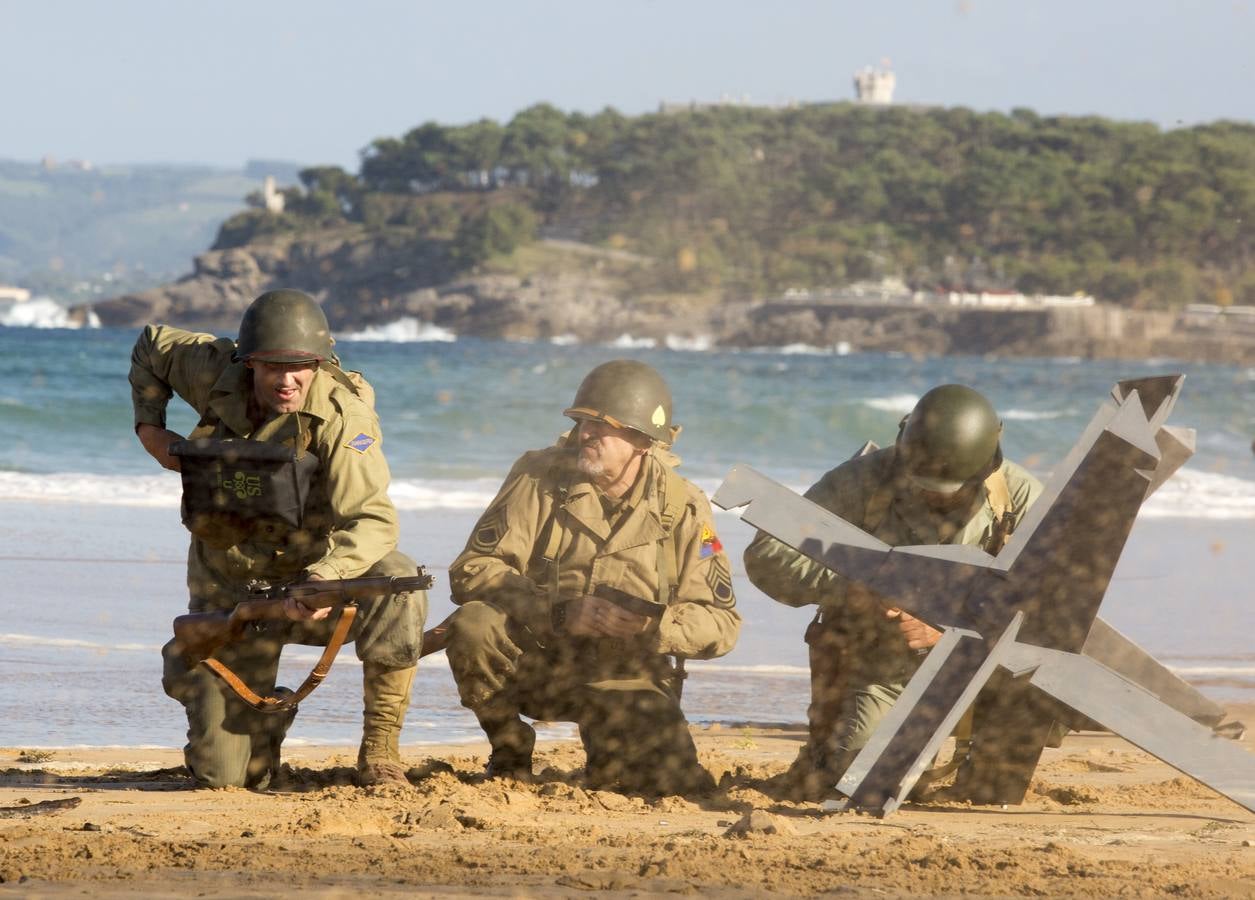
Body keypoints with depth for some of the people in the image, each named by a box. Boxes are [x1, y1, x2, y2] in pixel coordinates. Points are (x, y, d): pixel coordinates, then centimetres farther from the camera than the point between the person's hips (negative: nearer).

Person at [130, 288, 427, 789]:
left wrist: (324, 579, -51)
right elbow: (151, 347, 11)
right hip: (229, 587, 2)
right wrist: (150, 427, 0)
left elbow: (372, 518, -34)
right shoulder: (216, 372, -12)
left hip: (313, 570, -2)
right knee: (224, 777, -3)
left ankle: (379, 752, -20)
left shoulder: (342, 413, -23)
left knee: (397, 588, -37)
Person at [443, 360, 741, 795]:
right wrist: (561, 613, -30)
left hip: (624, 680, 1)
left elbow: (721, 623, -6)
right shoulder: (539, 478, -8)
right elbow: (472, 571, -16)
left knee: (678, 783, -21)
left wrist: (651, 625, -26)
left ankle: (607, 755, 16)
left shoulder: (683, 509, -5)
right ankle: (510, 752, -7)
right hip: (534, 660, -1)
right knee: (472, 626, -32)